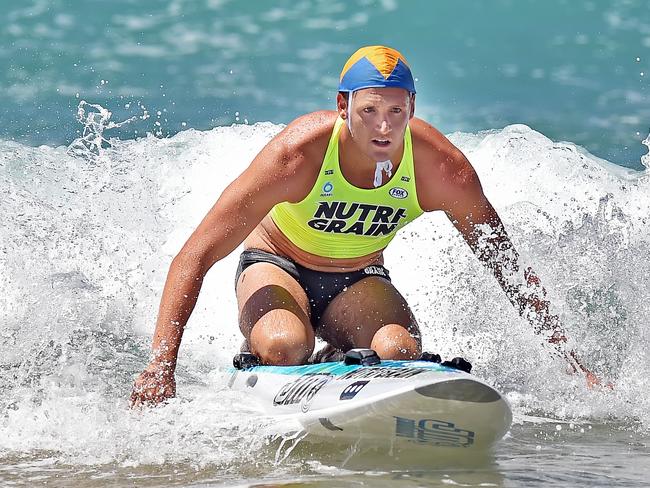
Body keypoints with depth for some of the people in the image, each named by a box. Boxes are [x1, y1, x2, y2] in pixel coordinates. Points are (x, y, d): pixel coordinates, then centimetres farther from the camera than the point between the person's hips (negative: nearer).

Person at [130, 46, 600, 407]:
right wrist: (161, 365, -37)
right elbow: (195, 257, -29)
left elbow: (511, 267, -10)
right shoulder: (299, 154, -32)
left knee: (401, 353, -30)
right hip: (278, 268, -2)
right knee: (283, 347, -35)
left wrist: (569, 359, -13)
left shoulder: (441, 169, -25)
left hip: (359, 281, 2)